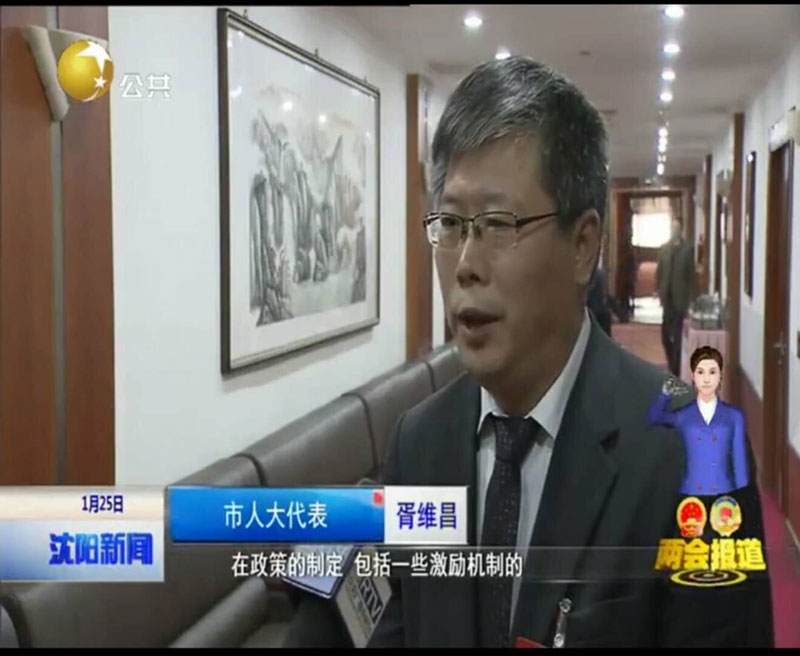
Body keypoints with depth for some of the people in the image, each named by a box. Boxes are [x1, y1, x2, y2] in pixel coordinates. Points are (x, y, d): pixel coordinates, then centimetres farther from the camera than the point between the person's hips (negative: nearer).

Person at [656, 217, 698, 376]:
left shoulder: (688, 249, -4)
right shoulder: (664, 248, 8)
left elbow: (692, 275, -5)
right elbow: (659, 272, 11)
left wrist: (691, 298, -8)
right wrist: (659, 291, 3)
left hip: (680, 298, -4)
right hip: (667, 297, 4)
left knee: (678, 335, -1)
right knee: (665, 333, 7)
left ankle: (676, 369, 7)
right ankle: (672, 364, 24)